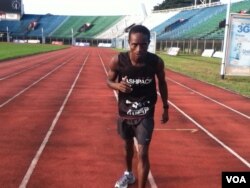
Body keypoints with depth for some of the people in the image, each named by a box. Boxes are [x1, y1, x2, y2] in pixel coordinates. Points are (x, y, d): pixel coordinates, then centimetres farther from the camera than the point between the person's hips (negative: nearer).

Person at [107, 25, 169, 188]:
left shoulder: (156, 62, -18)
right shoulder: (117, 61, -20)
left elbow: (162, 83, 1)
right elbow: (109, 81, -3)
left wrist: (166, 107, 7)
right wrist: (118, 85, -27)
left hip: (145, 114, -2)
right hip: (125, 112, 2)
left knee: (143, 154, -6)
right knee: (128, 145, 23)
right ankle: (129, 174, 50)